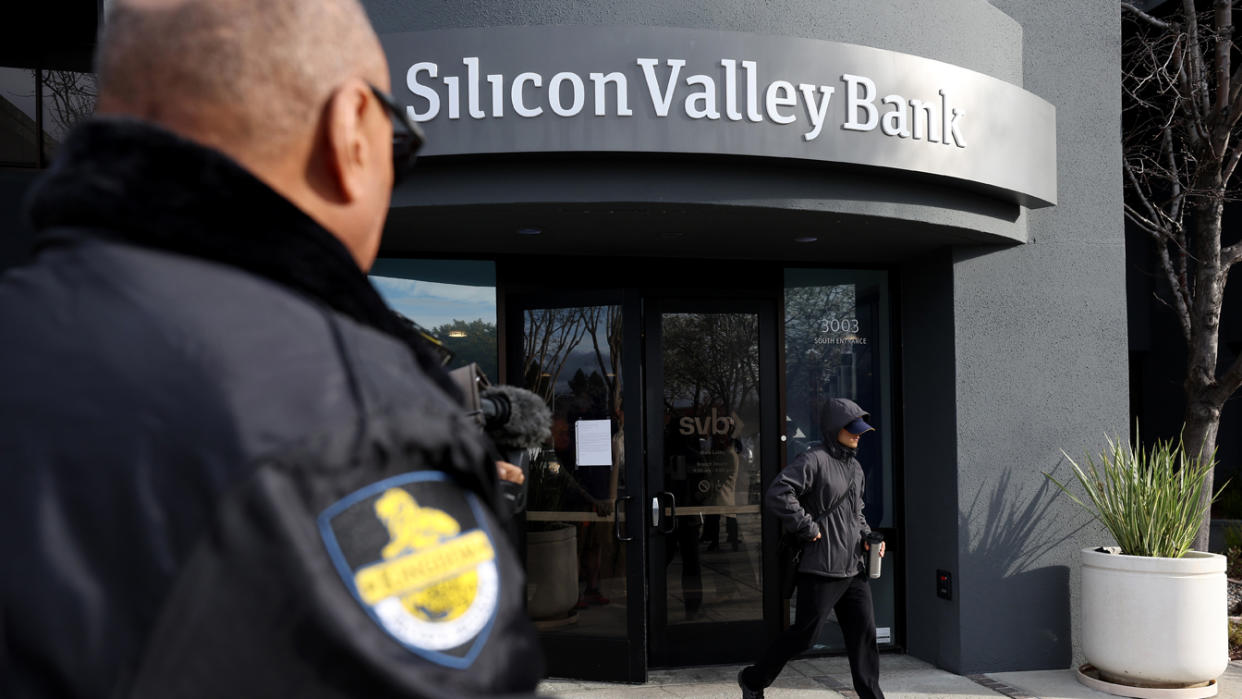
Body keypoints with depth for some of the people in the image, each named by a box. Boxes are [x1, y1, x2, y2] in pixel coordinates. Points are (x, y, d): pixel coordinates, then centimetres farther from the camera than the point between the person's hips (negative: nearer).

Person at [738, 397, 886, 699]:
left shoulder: (855, 467, 16)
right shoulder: (814, 461, -13)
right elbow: (777, 494, -22)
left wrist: (867, 537, 12)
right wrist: (808, 527, -19)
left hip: (853, 568, 8)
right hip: (821, 569, -8)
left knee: (864, 631, 8)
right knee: (804, 633, 0)